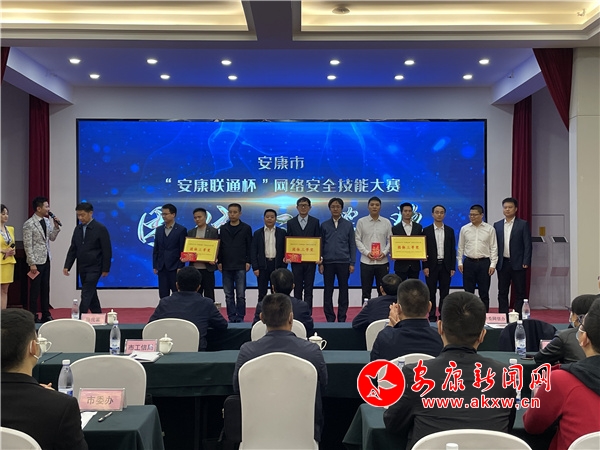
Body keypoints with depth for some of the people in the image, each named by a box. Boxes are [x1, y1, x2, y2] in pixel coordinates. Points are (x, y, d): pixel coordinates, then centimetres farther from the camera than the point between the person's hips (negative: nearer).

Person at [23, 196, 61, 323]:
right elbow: (28, 245, -14)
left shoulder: (47, 221, 7)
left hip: (46, 260, 7)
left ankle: (46, 315, 19)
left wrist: (56, 226, -2)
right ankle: (33, 316, 12)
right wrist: (32, 264, -16)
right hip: (36, 261, -7)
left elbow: (52, 238, 14)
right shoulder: (29, 224, -13)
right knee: (35, 289, 2)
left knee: (45, 288, 12)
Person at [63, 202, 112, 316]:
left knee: (86, 295, -10)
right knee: (91, 295, 14)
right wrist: (67, 266, 4)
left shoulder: (100, 229, -11)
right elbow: (73, 249, 11)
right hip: (82, 268, 7)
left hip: (94, 268, -7)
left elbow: (107, 250, -11)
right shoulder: (78, 229, 7)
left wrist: (105, 269, -11)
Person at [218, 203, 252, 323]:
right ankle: (231, 318, 12)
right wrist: (219, 262, 4)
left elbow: (249, 247, 1)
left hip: (240, 266, -3)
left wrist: (248, 262, -6)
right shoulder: (223, 229, 10)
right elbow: (219, 246, 11)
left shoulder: (246, 228, 3)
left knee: (240, 295, -2)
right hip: (226, 267, 3)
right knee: (228, 295, 6)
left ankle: (240, 318, 7)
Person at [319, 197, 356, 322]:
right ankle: (330, 319, 11)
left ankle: (342, 319, 12)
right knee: (328, 291, 3)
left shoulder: (348, 225, 7)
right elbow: (321, 245, 8)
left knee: (343, 291, 4)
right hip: (328, 262, 0)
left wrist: (352, 263, -1)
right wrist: (320, 263, 1)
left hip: (344, 262, 0)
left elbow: (352, 245, 6)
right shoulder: (324, 225, 8)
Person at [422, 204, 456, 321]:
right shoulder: (426, 230, 2)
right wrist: (425, 266, -8)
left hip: (446, 266, 2)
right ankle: (432, 316, 9)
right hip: (432, 265, -1)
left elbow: (453, 250, 6)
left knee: (444, 293, 4)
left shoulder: (450, 231, 7)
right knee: (431, 292, 2)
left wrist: (453, 267, 0)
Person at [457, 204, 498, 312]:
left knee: (484, 293, 4)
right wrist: (459, 262, 5)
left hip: (484, 263, -1)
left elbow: (494, 247, 0)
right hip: (469, 262, 1)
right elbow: (460, 247, 10)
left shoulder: (490, 229, 0)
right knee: (468, 292, 5)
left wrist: (493, 264, -5)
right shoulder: (464, 229, 5)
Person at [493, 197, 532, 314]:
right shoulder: (497, 225, 10)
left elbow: (527, 245, -3)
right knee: (502, 292, 7)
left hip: (518, 264, -3)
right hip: (502, 264, 3)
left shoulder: (523, 224, 0)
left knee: (520, 292, 2)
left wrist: (526, 262, -11)